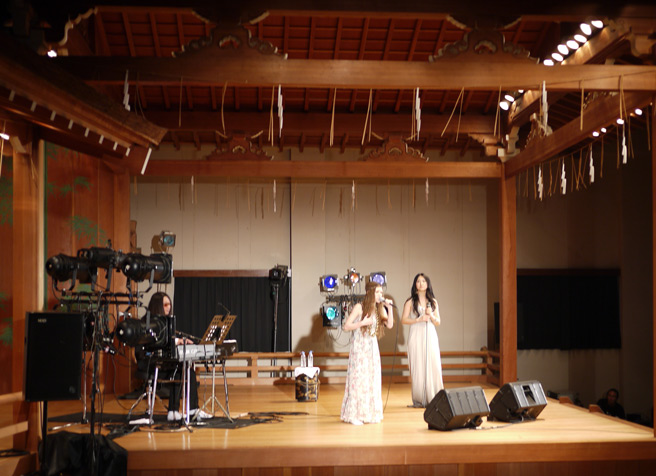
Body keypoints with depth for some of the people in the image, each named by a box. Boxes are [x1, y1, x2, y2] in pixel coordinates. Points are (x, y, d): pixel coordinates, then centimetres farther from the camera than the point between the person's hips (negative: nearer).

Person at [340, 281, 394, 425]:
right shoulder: (359, 307, -7)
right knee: (358, 379, -7)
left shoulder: (380, 309, 9)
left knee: (373, 379, 6)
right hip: (359, 347, -6)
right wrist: (363, 322, -18)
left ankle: (370, 413, 15)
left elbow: (390, 325, -3)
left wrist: (389, 308, -9)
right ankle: (353, 415, -2)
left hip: (373, 348, 6)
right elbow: (346, 326, -9)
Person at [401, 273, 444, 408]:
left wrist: (431, 315, -6)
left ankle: (433, 398, 1)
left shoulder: (433, 301, 13)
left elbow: (438, 322, 13)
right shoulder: (411, 301, 4)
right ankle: (419, 400, 0)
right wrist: (419, 319, -13)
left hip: (430, 336, 3)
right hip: (416, 336, -3)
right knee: (418, 368, -5)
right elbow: (404, 319, -1)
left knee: (433, 366, -4)